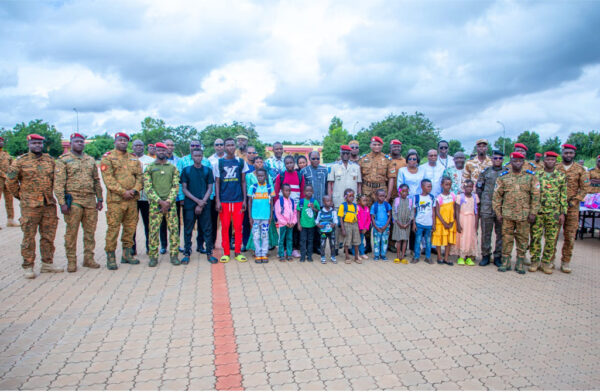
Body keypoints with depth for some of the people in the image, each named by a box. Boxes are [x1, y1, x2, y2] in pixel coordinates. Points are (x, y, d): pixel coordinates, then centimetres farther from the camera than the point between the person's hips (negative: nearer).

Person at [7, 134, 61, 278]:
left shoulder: (50, 160, 10)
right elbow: (11, 180, 2)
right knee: (29, 237, 1)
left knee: (48, 236, 10)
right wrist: (19, 194, 6)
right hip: (30, 205, -4)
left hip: (49, 204, 4)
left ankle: (47, 263, 20)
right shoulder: (20, 161, -2)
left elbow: (56, 178, 18)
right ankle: (28, 267, 10)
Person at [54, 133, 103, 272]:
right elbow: (58, 183, -7)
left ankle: (89, 258, 19)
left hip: (90, 201, 5)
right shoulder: (63, 160, -1)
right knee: (71, 232, 1)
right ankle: (71, 261, 11)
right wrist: (62, 202, -14)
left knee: (90, 231, 8)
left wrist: (99, 199, 12)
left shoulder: (90, 160, 15)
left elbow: (96, 181, 18)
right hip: (73, 201, -4)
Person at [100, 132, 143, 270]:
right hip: (115, 199, -5)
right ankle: (110, 257, 4)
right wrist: (123, 192, -17)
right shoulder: (107, 157, 1)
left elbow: (139, 176, 10)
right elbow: (108, 179, -10)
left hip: (132, 199, 5)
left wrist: (135, 190, -8)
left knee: (130, 226, 9)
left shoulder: (134, 158, 16)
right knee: (113, 228, -4)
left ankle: (127, 254, 21)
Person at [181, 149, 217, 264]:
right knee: (188, 230, 3)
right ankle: (187, 253, 12)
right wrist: (197, 200, -10)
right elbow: (184, 189, 2)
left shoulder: (208, 170, 7)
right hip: (189, 204, 0)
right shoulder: (186, 170, 6)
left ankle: (209, 253, 10)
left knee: (207, 229, 2)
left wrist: (202, 203, -8)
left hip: (205, 204, 0)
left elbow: (210, 188, 3)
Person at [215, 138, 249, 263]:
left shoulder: (241, 161, 8)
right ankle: (226, 253, 14)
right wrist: (217, 200, -1)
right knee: (225, 227, 3)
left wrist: (245, 199, 3)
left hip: (238, 200, 0)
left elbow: (243, 181, 9)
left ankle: (238, 252, 14)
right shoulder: (219, 162, 7)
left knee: (238, 227, 2)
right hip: (224, 200, 0)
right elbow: (217, 182, 7)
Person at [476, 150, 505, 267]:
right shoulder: (486, 172, 7)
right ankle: (485, 256, 15)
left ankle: (498, 256, 17)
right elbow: (479, 188, 10)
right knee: (486, 233, 4)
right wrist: (481, 201, 5)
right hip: (487, 208, 0)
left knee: (501, 233, 6)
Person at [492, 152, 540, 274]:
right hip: (507, 214, 0)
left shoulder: (531, 176, 3)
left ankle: (520, 263, 18)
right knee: (506, 238, 5)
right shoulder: (503, 177, 4)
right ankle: (505, 262, 15)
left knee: (522, 239, 7)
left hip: (524, 215, 0)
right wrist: (498, 213, 0)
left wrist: (533, 213, -4)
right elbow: (497, 196, 5)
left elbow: (536, 196, 2)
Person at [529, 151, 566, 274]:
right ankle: (535, 261, 12)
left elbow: (563, 196, 5)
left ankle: (546, 262, 15)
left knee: (551, 239, 5)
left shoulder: (561, 176, 6)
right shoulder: (537, 175, 4)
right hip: (538, 211, -1)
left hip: (554, 213, 1)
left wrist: (563, 213, 0)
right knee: (535, 237, 1)